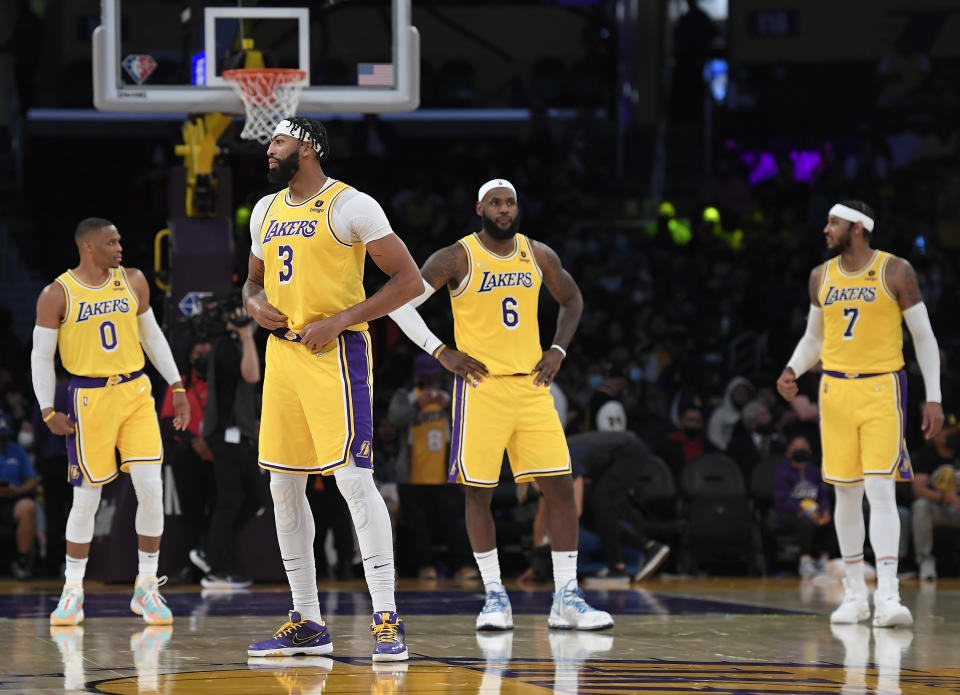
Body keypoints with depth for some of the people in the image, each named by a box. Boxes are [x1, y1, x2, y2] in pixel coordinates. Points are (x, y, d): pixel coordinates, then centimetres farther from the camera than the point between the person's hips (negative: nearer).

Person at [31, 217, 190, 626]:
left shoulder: (132, 281, 7)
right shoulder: (57, 295, -4)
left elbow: (152, 335, 16)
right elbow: (41, 356, 0)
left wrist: (176, 386, 11)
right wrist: (48, 412, -8)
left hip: (136, 393, 3)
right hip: (89, 399, -3)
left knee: (151, 489, -7)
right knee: (86, 497, -1)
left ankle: (146, 588, 4)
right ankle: (72, 592, 12)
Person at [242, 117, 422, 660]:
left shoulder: (350, 206, -8)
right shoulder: (267, 210, 15)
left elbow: (410, 280, -11)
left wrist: (339, 321, -16)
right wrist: (255, 302, 3)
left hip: (335, 353, -8)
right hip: (283, 352, 8)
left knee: (354, 478, -15)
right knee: (283, 487, 7)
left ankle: (388, 620, -14)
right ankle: (308, 625, 14)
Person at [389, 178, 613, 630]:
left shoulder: (538, 256, 6)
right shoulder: (457, 259, -6)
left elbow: (572, 300, 23)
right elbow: (401, 303, -4)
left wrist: (557, 350, 10)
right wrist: (440, 352, -8)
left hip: (531, 385, 3)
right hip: (480, 385, -3)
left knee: (560, 487, -3)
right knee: (478, 492, -3)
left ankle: (566, 598, 1)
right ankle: (495, 597, 8)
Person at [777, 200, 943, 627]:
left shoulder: (895, 272, -5)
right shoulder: (821, 276, 8)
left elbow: (924, 337, -1)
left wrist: (933, 398, -6)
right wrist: (792, 371, 1)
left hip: (882, 388, -4)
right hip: (836, 388, 4)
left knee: (881, 488, -14)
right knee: (846, 493, 6)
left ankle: (888, 596, -18)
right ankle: (855, 595, 15)